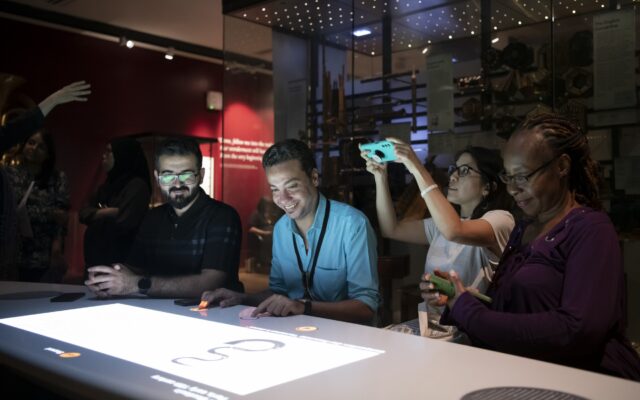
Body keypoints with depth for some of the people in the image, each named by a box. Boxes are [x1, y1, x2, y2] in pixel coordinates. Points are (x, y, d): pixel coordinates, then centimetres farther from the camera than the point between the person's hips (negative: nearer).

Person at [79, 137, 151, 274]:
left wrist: (97, 216, -4)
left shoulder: (137, 186, -13)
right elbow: (84, 214, 9)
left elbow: (123, 221, -24)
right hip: (96, 258, 8)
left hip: (120, 261, -8)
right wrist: (107, 213, -11)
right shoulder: (108, 185, 13)